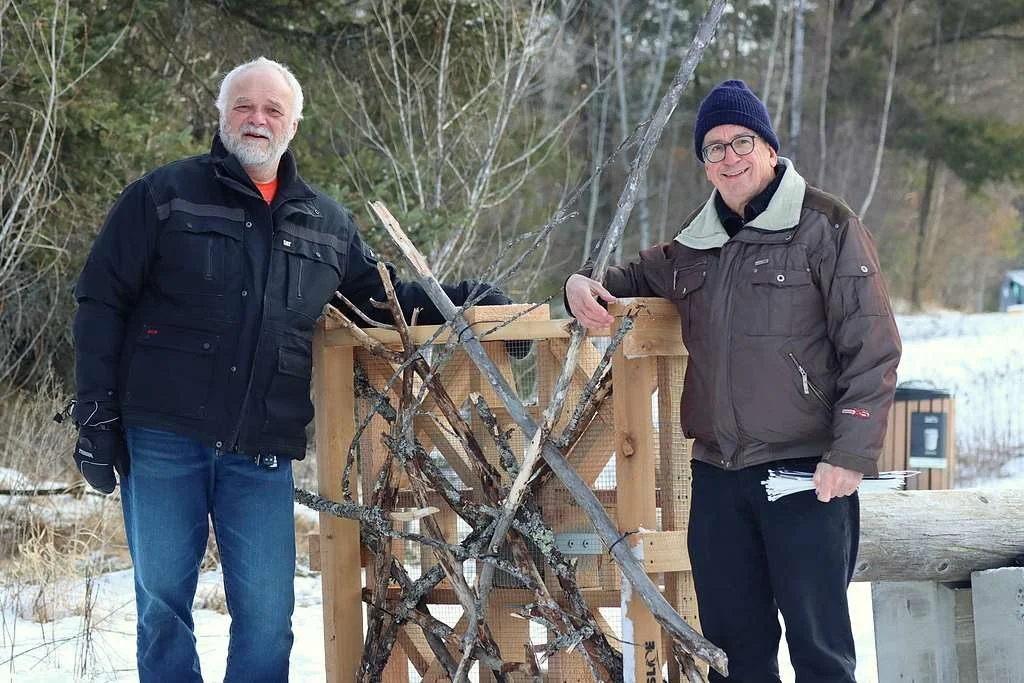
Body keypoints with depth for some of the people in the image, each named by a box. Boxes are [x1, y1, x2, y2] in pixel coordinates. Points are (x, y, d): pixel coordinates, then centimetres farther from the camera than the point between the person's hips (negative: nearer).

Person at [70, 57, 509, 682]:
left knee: (267, 613, -2)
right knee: (163, 602, 2)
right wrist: (96, 415, -4)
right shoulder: (165, 196, 4)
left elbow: (382, 300, 25)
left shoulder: (327, 224, 15)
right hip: (161, 438, -2)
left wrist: (461, 298, 7)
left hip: (262, 454, 2)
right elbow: (101, 303, 2)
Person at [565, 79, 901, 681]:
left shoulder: (826, 227, -4)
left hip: (805, 472, -6)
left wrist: (852, 453, -15)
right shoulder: (697, 243, 16)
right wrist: (587, 285, 12)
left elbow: (872, 349, -8)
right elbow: (637, 280, 35)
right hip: (717, 474, 6)